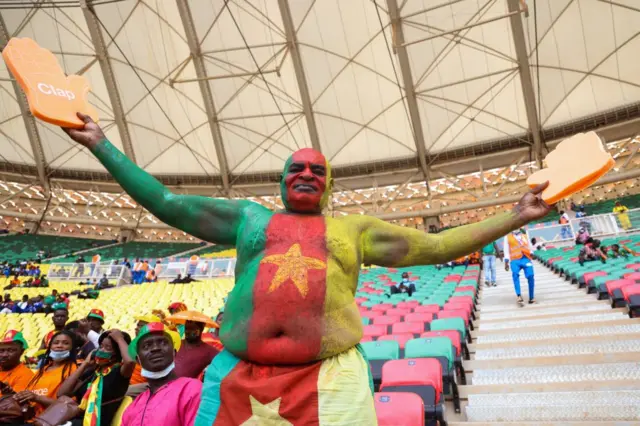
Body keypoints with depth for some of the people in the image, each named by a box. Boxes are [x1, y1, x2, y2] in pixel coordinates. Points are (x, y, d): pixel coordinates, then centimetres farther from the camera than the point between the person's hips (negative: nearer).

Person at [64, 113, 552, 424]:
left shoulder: (354, 229, 14)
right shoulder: (248, 216, 15)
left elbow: (435, 247, 15)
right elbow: (166, 204, 15)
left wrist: (514, 218, 11)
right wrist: (101, 144, 15)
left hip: (330, 376, 0)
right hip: (240, 374, 1)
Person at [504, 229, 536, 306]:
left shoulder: (525, 235, 23)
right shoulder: (508, 237, 17)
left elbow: (529, 246, 23)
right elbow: (506, 250, 15)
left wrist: (531, 253, 1)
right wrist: (506, 262, 6)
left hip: (526, 258, 2)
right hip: (515, 260, -2)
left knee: (530, 276, -14)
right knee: (515, 274, -28)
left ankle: (531, 298, 3)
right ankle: (519, 296, -36)